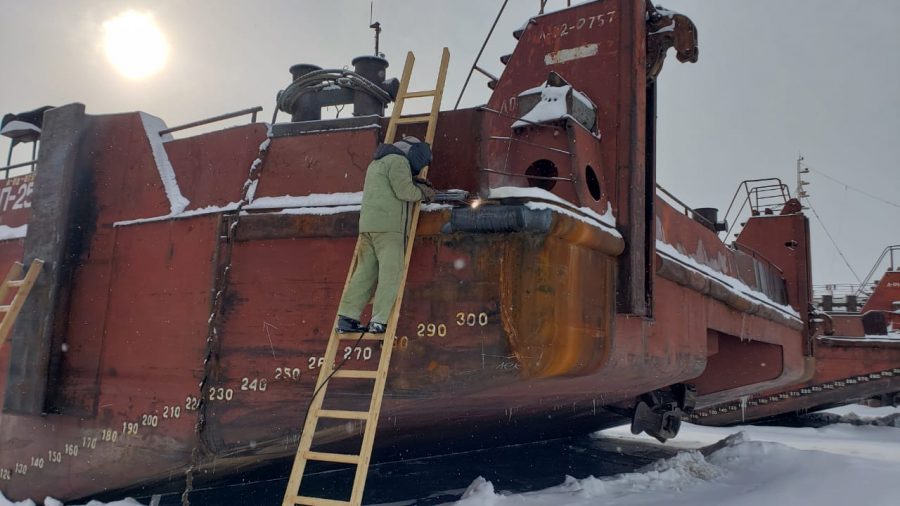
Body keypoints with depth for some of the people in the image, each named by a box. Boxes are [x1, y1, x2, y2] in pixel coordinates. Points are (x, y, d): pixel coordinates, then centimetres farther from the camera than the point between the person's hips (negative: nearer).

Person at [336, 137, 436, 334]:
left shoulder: (377, 163, 29)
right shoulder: (398, 160, -1)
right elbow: (404, 191, -12)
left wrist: (414, 182, 20)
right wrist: (422, 193, 6)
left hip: (368, 225, 9)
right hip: (388, 226, -9)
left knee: (365, 271, 5)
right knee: (390, 273, -8)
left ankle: (347, 318, 0)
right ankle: (379, 321, -13)